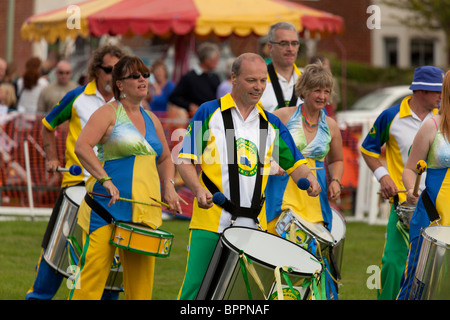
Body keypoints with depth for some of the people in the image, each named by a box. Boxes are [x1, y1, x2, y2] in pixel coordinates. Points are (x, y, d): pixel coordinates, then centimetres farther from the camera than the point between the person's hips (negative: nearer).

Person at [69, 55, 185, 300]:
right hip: (109, 204, -6)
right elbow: (82, 147, -16)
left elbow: (164, 159, 29)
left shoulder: (151, 120, 17)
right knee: (94, 268, -11)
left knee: (141, 274, 4)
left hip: (145, 209, 6)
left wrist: (169, 185, 9)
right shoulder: (108, 113, -3)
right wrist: (105, 180, -25)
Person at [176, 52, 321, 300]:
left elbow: (293, 162, 17)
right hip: (211, 220, -4)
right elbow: (186, 161, 0)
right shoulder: (209, 113, 3)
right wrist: (199, 189, -18)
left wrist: (308, 178, -5)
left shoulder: (271, 123, 15)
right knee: (195, 288, -8)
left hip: (254, 224, 4)